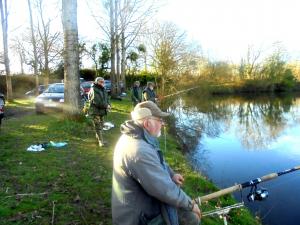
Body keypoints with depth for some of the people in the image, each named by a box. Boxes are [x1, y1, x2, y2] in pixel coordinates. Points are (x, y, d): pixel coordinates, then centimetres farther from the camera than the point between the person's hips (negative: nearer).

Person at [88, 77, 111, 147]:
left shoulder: (103, 90, 14)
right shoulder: (93, 90, -13)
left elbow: (107, 99, 13)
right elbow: (97, 101, -23)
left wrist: (108, 105, -9)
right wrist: (106, 105, -18)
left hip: (102, 111, 8)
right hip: (95, 111, -8)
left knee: (101, 126, 15)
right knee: (98, 127, -6)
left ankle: (98, 138, 28)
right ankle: (101, 141, -4)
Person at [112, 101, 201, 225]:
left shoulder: (133, 137, 0)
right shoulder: (140, 151, -35)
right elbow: (166, 190, -30)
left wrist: (171, 174, 17)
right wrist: (190, 204, -15)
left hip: (147, 201, 10)